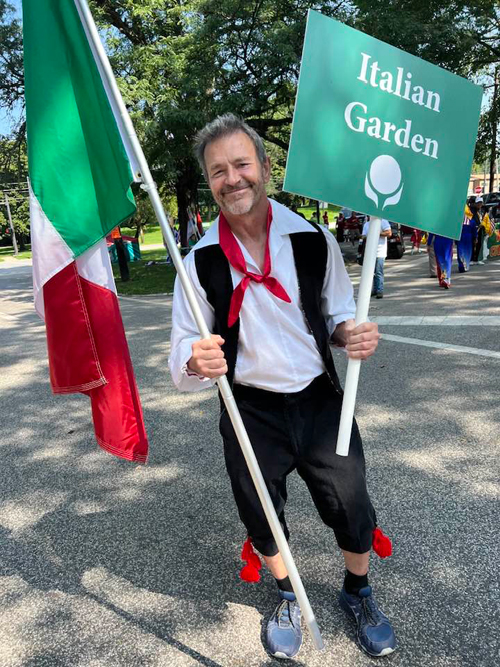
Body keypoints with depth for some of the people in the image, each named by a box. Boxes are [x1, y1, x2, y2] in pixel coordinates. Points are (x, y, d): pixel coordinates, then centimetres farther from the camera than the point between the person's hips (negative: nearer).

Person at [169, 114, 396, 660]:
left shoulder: (313, 239, -8)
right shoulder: (200, 261, -9)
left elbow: (337, 313, 5)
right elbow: (181, 358, -7)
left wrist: (353, 334, -18)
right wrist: (196, 362, -31)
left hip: (321, 400, 1)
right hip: (252, 413, 0)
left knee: (351, 507, 12)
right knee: (261, 516, 18)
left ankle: (358, 593, 48)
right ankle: (286, 596, 52)